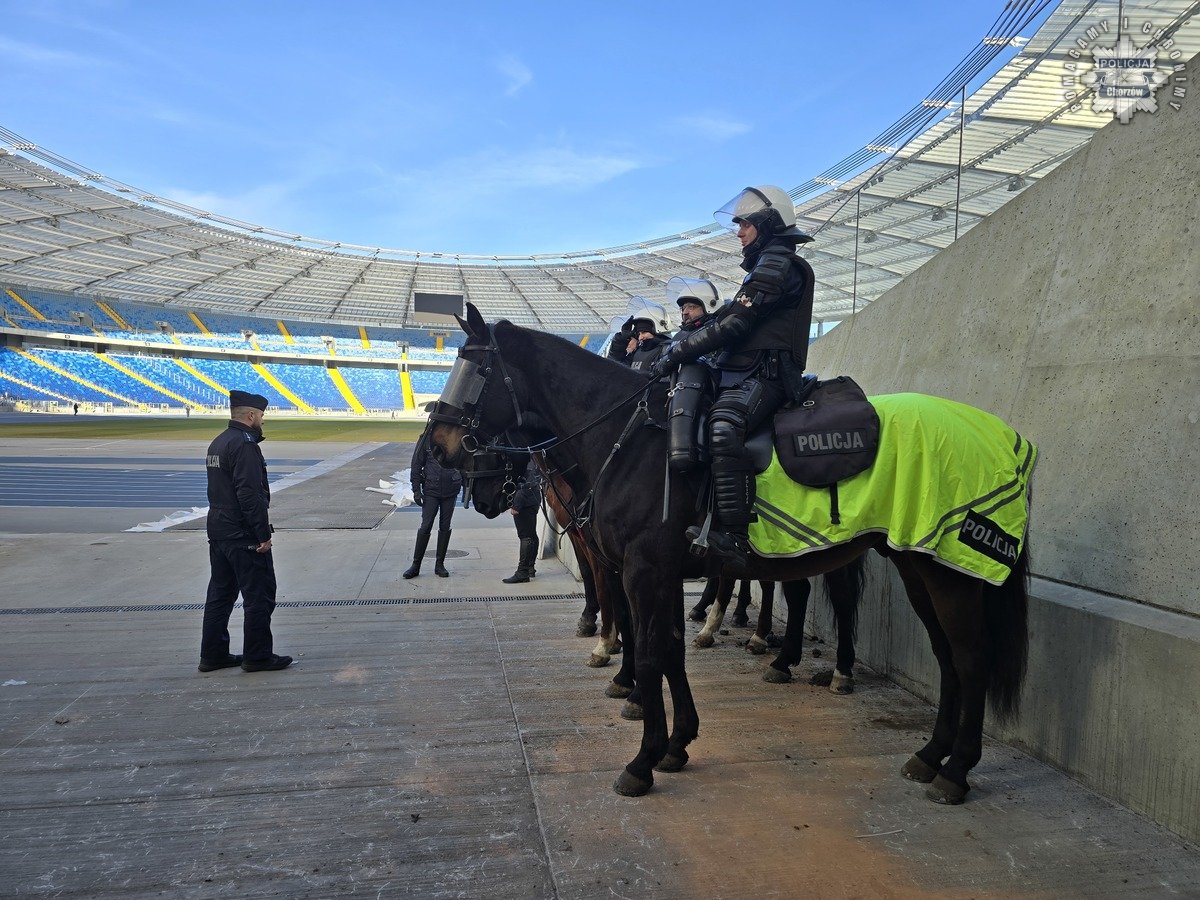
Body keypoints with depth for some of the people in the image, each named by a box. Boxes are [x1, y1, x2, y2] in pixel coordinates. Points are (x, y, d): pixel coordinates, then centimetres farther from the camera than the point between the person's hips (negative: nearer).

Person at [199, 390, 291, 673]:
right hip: (244, 536, -10)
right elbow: (250, 494, -24)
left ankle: (213, 655, 22)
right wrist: (263, 534, -20)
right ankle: (258, 657, 6)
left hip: (218, 532, 10)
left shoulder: (218, 443, 14)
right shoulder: (244, 444, -17)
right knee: (259, 596, 0)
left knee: (220, 594, 15)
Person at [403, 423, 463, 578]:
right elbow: (416, 465, 1)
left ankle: (440, 564, 17)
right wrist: (416, 490, -3)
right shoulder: (427, 439, -2)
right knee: (425, 527, -4)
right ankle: (416, 565, 6)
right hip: (431, 491, -2)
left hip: (450, 491, 2)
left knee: (445, 527, 7)